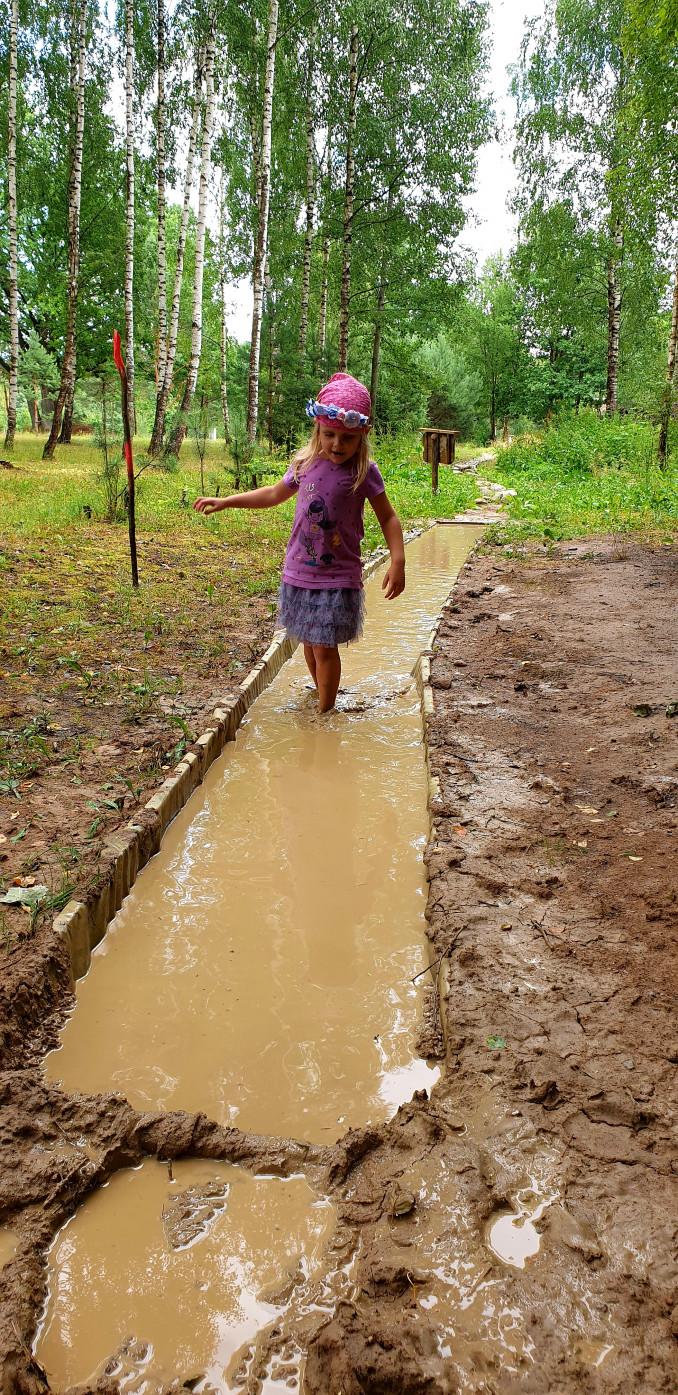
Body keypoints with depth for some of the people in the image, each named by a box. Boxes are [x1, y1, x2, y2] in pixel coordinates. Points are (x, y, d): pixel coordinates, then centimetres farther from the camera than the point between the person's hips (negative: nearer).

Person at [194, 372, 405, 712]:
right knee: (308, 641, 17)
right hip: (299, 573, 5)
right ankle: (321, 694, 39)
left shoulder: (363, 472, -12)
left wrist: (398, 563, -19)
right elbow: (274, 495, 17)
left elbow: (388, 518, -5)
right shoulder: (305, 464, 0)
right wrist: (224, 502, 18)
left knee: (325, 647, -4)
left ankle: (325, 713, 12)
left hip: (338, 578, -5)